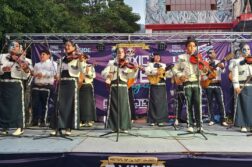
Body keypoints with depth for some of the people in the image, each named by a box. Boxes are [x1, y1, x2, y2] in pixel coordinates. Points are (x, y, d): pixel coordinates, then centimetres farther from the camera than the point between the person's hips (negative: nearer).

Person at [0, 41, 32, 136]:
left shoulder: (24, 61, -2)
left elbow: (25, 77, -7)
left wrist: (26, 69, -25)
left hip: (16, 86, -4)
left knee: (17, 106, -3)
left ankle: (20, 128, 4)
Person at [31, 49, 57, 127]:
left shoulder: (52, 63, 8)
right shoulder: (37, 64, 26)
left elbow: (54, 72, -9)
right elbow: (33, 73, 19)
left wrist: (44, 74, -18)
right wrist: (34, 74, -5)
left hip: (47, 86, -5)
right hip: (36, 86, 5)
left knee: (44, 104, -3)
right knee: (35, 103, 0)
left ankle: (43, 121, 3)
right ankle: (35, 121, 9)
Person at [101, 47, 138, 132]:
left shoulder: (127, 64, 9)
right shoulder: (111, 63, 9)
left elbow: (129, 76, 0)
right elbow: (103, 72, 2)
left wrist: (134, 70, -18)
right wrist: (108, 75, -20)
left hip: (123, 87, 0)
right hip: (114, 87, 0)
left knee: (124, 107, -1)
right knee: (114, 107, 0)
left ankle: (123, 127, 6)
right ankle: (114, 127, 7)